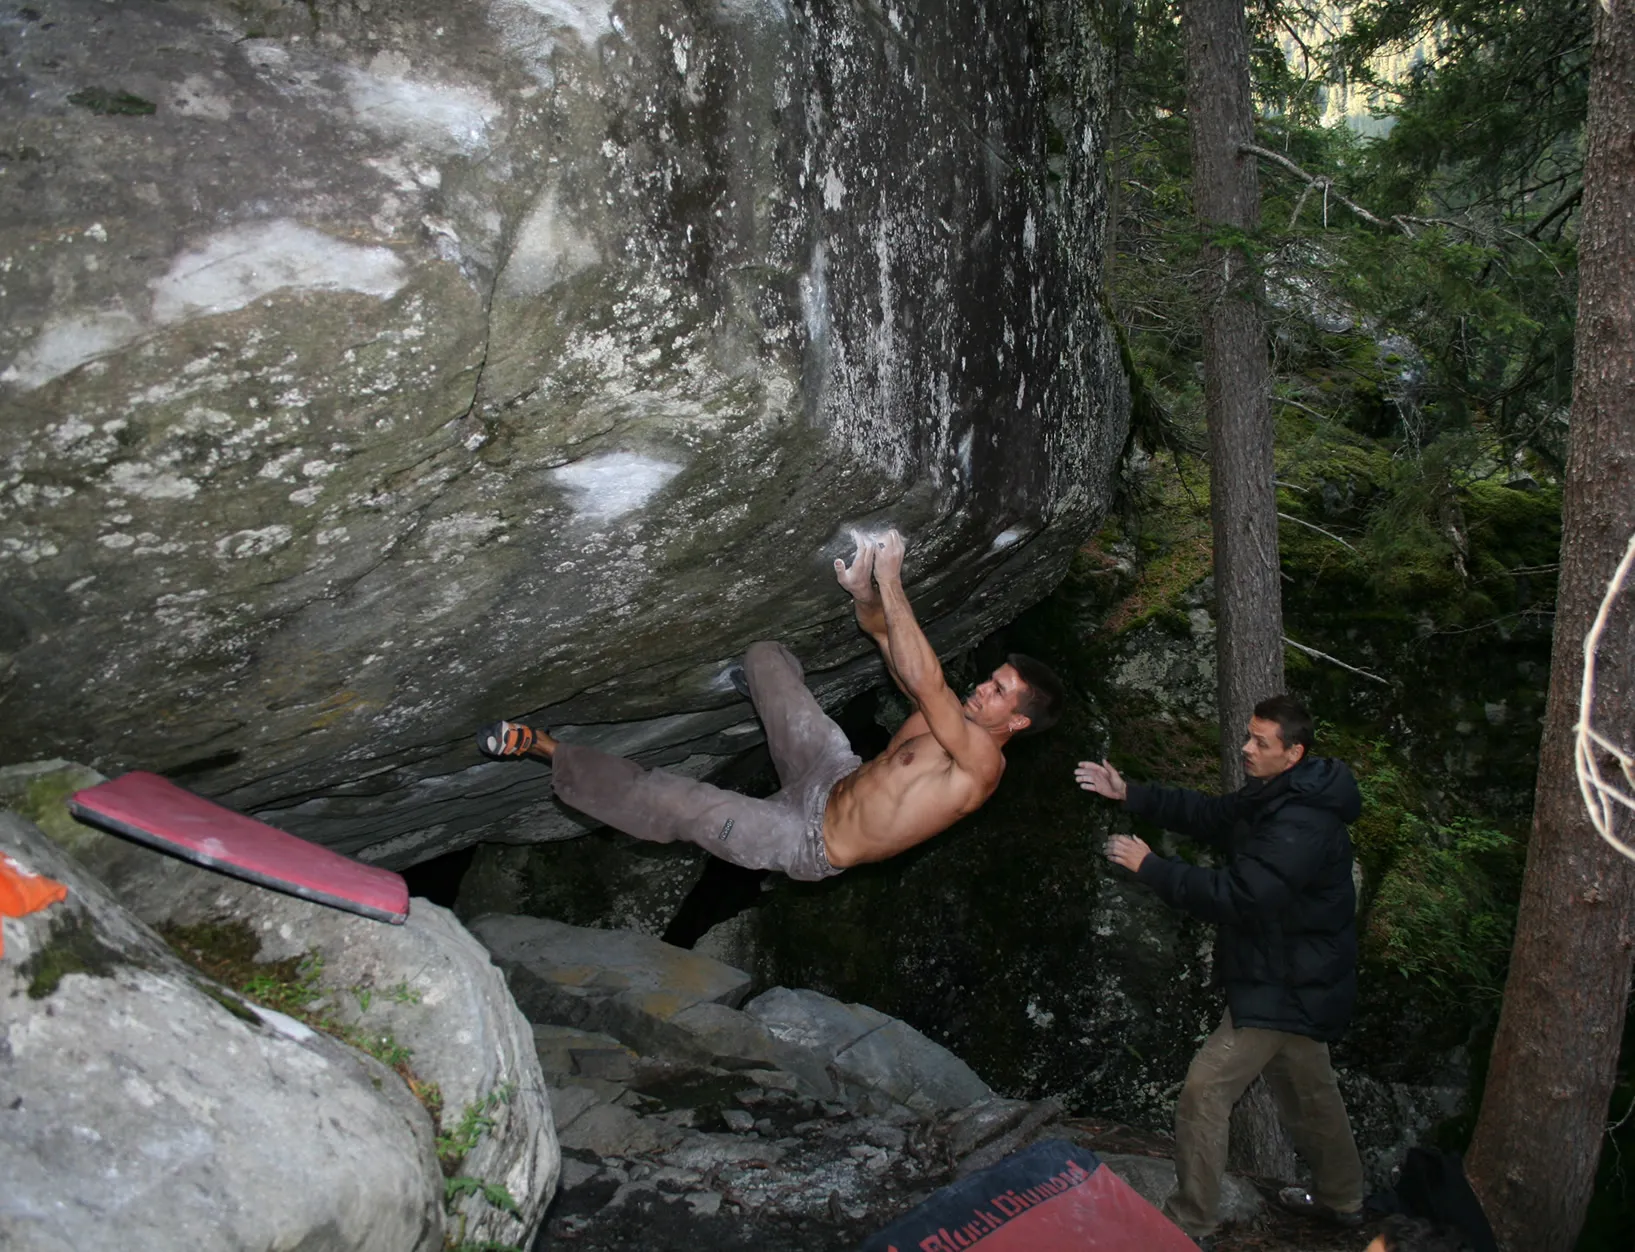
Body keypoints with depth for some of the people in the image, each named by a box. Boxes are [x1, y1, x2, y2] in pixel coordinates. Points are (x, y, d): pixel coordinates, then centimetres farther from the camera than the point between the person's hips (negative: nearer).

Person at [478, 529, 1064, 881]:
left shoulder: (981, 760, -24)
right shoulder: (954, 722, 2)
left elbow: (924, 683, -39)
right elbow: (883, 633, 3)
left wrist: (890, 584, -39)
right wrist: (863, 592, -20)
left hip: (812, 844, -8)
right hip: (835, 778, 8)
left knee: (676, 805, -14)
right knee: (765, 656, 6)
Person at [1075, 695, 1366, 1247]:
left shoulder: (1302, 825, -29)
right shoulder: (1271, 798, 4)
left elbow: (1235, 896, -32)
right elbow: (1207, 813, 8)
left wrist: (1148, 866, -26)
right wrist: (1128, 793, -3)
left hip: (1282, 988, -10)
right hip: (1295, 979, 10)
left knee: (1203, 1092, -7)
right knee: (1308, 1088, 25)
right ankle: (1341, 1197, 45)